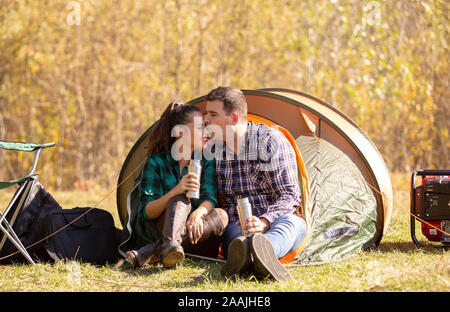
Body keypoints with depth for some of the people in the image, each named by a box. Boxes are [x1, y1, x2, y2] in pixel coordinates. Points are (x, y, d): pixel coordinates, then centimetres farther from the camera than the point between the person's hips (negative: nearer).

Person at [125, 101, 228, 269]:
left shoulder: (206, 162, 5)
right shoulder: (156, 162, -6)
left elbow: (210, 198, -9)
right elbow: (146, 212, -13)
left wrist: (197, 214, -34)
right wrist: (176, 191, -31)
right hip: (156, 231, -3)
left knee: (221, 214, -26)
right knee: (180, 200, -29)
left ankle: (152, 250, -40)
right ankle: (170, 245, -61)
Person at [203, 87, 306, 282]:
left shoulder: (271, 141, -3)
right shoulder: (211, 150, 11)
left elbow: (290, 196, -7)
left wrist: (264, 222, -27)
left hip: (274, 224, -2)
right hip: (236, 228, 2)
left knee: (291, 222, -37)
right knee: (234, 232, -36)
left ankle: (264, 249, -74)